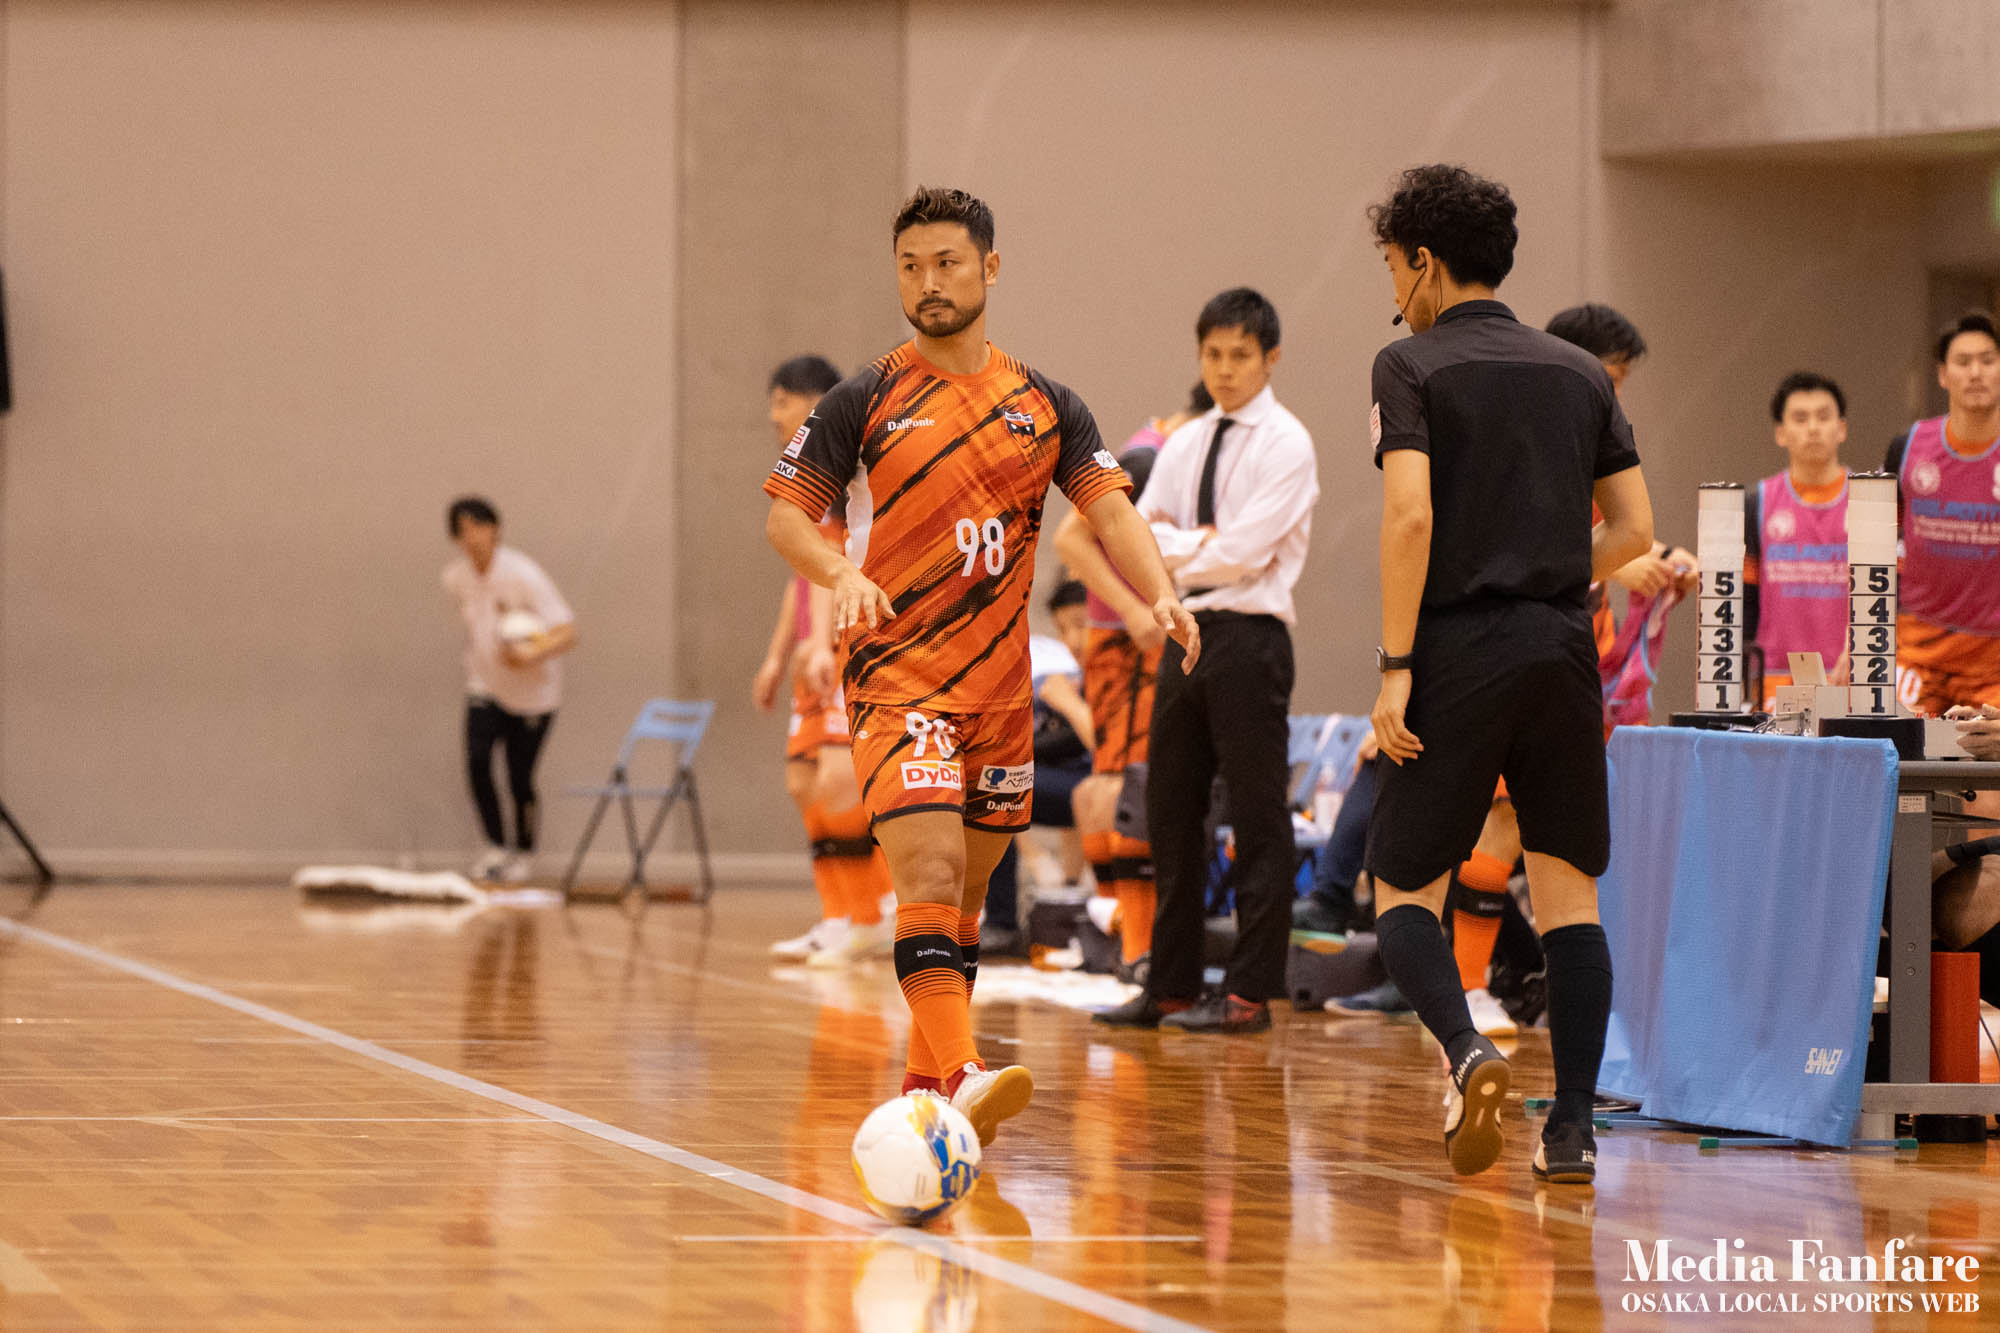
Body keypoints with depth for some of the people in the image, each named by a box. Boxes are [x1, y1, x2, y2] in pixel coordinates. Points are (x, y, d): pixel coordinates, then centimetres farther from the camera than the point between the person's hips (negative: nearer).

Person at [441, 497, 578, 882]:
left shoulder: (523, 575, -21)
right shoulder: (456, 577, -4)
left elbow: (567, 633, -24)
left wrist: (532, 654, -39)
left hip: (532, 693, -4)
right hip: (484, 687, 4)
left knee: (520, 779, -2)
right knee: (477, 762, -16)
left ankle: (524, 852, 21)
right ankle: (495, 846, -3)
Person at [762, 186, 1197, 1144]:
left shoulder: (1045, 406, 9)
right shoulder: (866, 401, 1)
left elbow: (1109, 510, 1)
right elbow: (784, 514, 1)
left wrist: (1159, 595, -18)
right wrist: (841, 574, -20)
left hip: (1000, 684, 4)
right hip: (896, 673, -4)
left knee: (967, 892, 12)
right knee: (930, 871, -21)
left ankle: (924, 1086, 24)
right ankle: (963, 1078, -30)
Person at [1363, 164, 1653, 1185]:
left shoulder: (1411, 366, -1)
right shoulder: (1579, 372, 14)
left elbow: (1410, 513, -13)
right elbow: (1634, 530, 10)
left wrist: (1395, 667, -12)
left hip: (1456, 651, -4)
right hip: (1562, 652, 4)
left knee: (1402, 889, 5)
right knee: (1568, 891, 8)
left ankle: (1465, 1047, -21)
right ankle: (1571, 1129, 1)